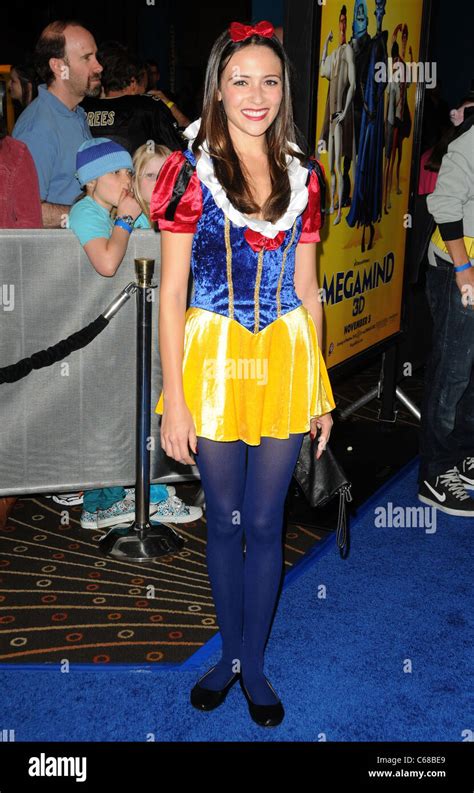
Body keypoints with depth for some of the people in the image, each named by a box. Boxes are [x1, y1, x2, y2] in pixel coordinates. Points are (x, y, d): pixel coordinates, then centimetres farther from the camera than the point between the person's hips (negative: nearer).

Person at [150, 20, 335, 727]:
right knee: (225, 520, 12)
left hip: (286, 362, 2)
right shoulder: (191, 172, -5)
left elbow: (306, 290, 9)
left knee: (265, 523, 9)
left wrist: (320, 389, 7)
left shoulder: (302, 177, 5)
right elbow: (171, 293, -6)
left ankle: (254, 664, 28)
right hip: (213, 361, -2)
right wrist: (173, 397, -10)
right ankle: (231, 651, 34)